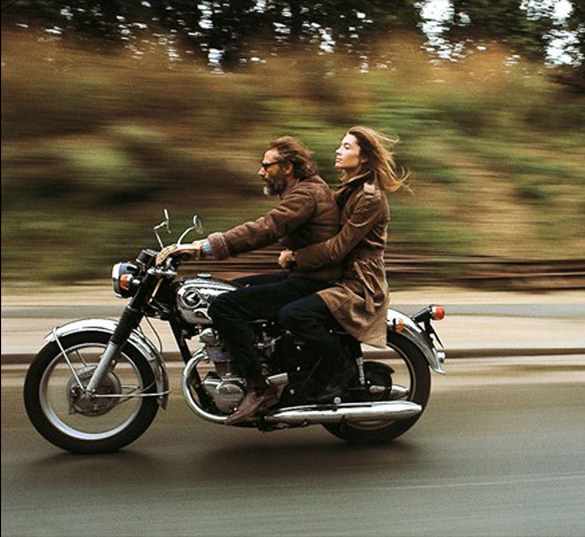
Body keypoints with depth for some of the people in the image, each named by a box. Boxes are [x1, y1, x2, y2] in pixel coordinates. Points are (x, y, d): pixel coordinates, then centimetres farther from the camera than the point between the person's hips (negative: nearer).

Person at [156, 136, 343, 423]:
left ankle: (258, 387, -16)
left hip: (310, 285, -11)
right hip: (300, 276, 11)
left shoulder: (306, 194, -17)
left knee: (225, 306, -19)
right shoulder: (304, 190, 17)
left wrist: (203, 247, -30)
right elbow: (269, 229, 19)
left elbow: (264, 230, -28)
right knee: (233, 288, 19)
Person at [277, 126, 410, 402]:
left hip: (359, 286, -10)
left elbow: (339, 247, -19)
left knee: (293, 314, -27)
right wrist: (292, 249, 6)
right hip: (344, 277, 10)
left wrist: (295, 257, -15)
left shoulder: (370, 198, -15)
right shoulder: (350, 190, 16)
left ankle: (342, 368, -9)